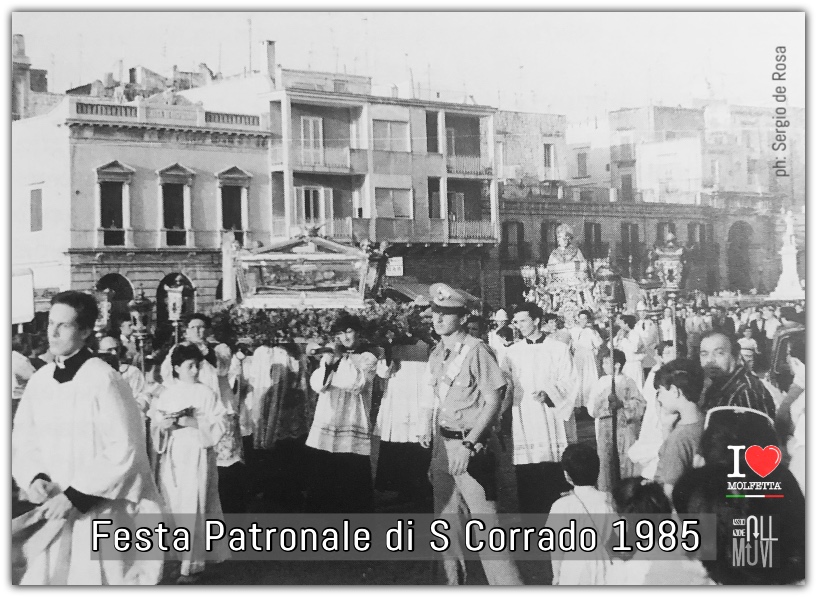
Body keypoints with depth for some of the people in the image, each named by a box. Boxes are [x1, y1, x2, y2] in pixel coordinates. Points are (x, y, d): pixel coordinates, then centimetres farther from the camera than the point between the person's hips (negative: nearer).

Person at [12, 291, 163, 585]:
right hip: (56, 509, 5)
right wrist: (35, 478, -10)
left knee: (94, 579, 2)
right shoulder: (39, 381, 3)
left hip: (100, 510, -5)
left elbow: (125, 450, -16)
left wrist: (74, 495, -17)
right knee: (44, 578, 5)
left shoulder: (103, 381, -14)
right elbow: (23, 441, 9)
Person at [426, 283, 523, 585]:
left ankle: (507, 584, -5)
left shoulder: (476, 351, -12)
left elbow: (493, 402, -14)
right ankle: (454, 582, 25)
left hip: (471, 445, -8)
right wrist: (435, 452, 12)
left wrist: (469, 444, -20)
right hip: (443, 444, 8)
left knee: (485, 520, -10)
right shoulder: (437, 355, 10)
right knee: (447, 522, 13)